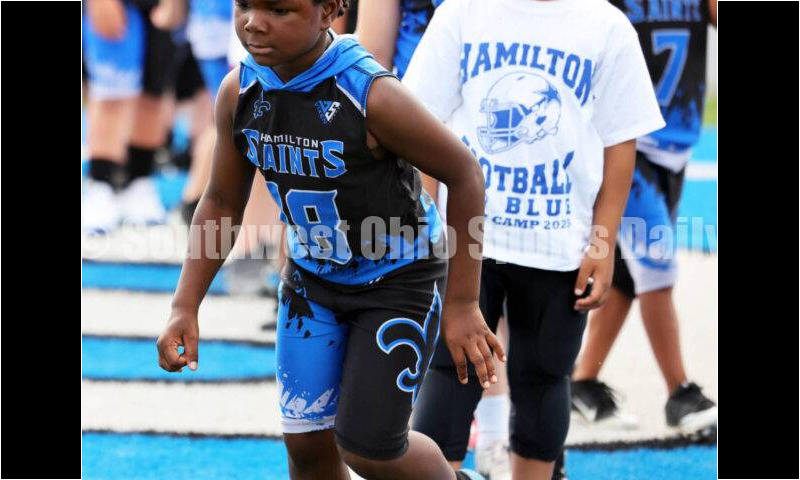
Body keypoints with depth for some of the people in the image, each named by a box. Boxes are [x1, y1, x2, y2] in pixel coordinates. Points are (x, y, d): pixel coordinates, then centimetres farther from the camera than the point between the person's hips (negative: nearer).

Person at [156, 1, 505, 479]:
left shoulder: (373, 95, -31)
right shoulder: (240, 93, -13)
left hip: (399, 279, -5)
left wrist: (462, 304, -15)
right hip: (314, 278, 5)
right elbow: (222, 203, 2)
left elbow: (465, 175, -18)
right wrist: (185, 307, -5)